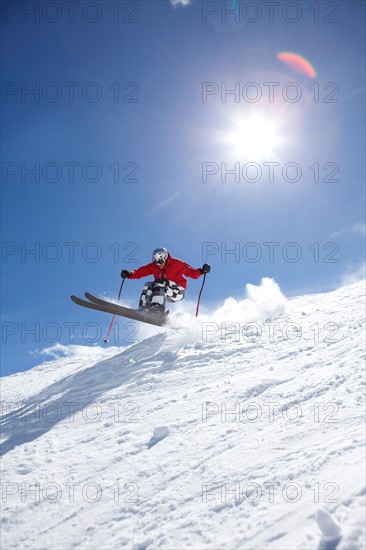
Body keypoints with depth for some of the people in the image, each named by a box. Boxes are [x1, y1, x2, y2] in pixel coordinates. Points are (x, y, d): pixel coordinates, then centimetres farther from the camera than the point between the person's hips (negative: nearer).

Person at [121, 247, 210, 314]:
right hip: (164, 293, 6)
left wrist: (201, 271, -28)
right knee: (148, 285, -10)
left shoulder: (176, 263, -10)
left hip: (178, 292, -6)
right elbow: (140, 272, -3)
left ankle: (157, 307, -43)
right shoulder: (153, 266, 2)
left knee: (159, 282, -27)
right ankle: (144, 309, -21)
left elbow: (193, 273, -10)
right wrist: (129, 274, -20)